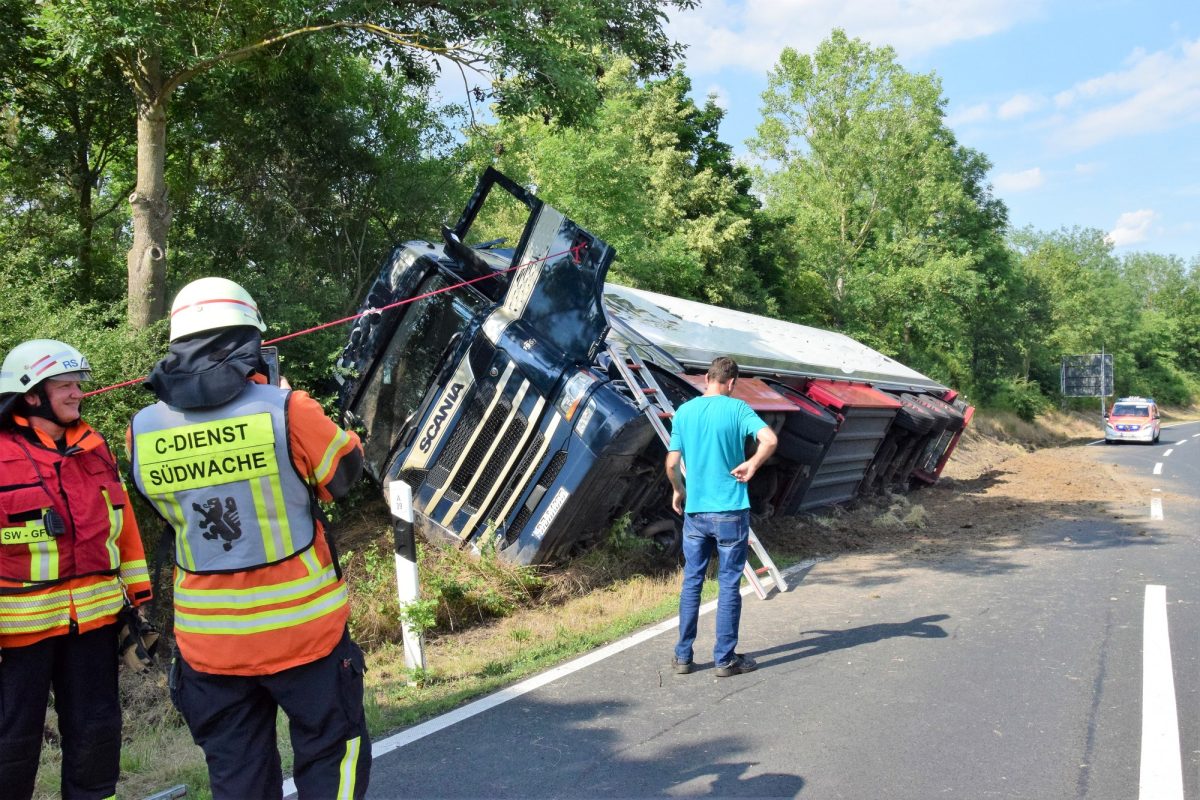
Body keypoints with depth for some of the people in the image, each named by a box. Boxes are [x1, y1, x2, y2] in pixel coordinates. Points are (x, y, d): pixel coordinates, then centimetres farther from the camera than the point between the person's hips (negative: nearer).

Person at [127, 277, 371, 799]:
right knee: (332, 752, 15)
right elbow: (345, 473, -1)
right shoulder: (285, 410, -17)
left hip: (208, 637, 4)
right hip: (301, 627, -3)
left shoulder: (143, 431, -5)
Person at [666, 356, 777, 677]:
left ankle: (683, 656, 18)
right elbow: (770, 439, -22)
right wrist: (751, 465, -6)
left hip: (694, 511, 4)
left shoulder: (684, 412, 3)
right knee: (729, 584, 6)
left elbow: (672, 464, 1)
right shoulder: (737, 408, -7)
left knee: (691, 582, 12)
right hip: (731, 511, -3)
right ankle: (725, 658, 12)